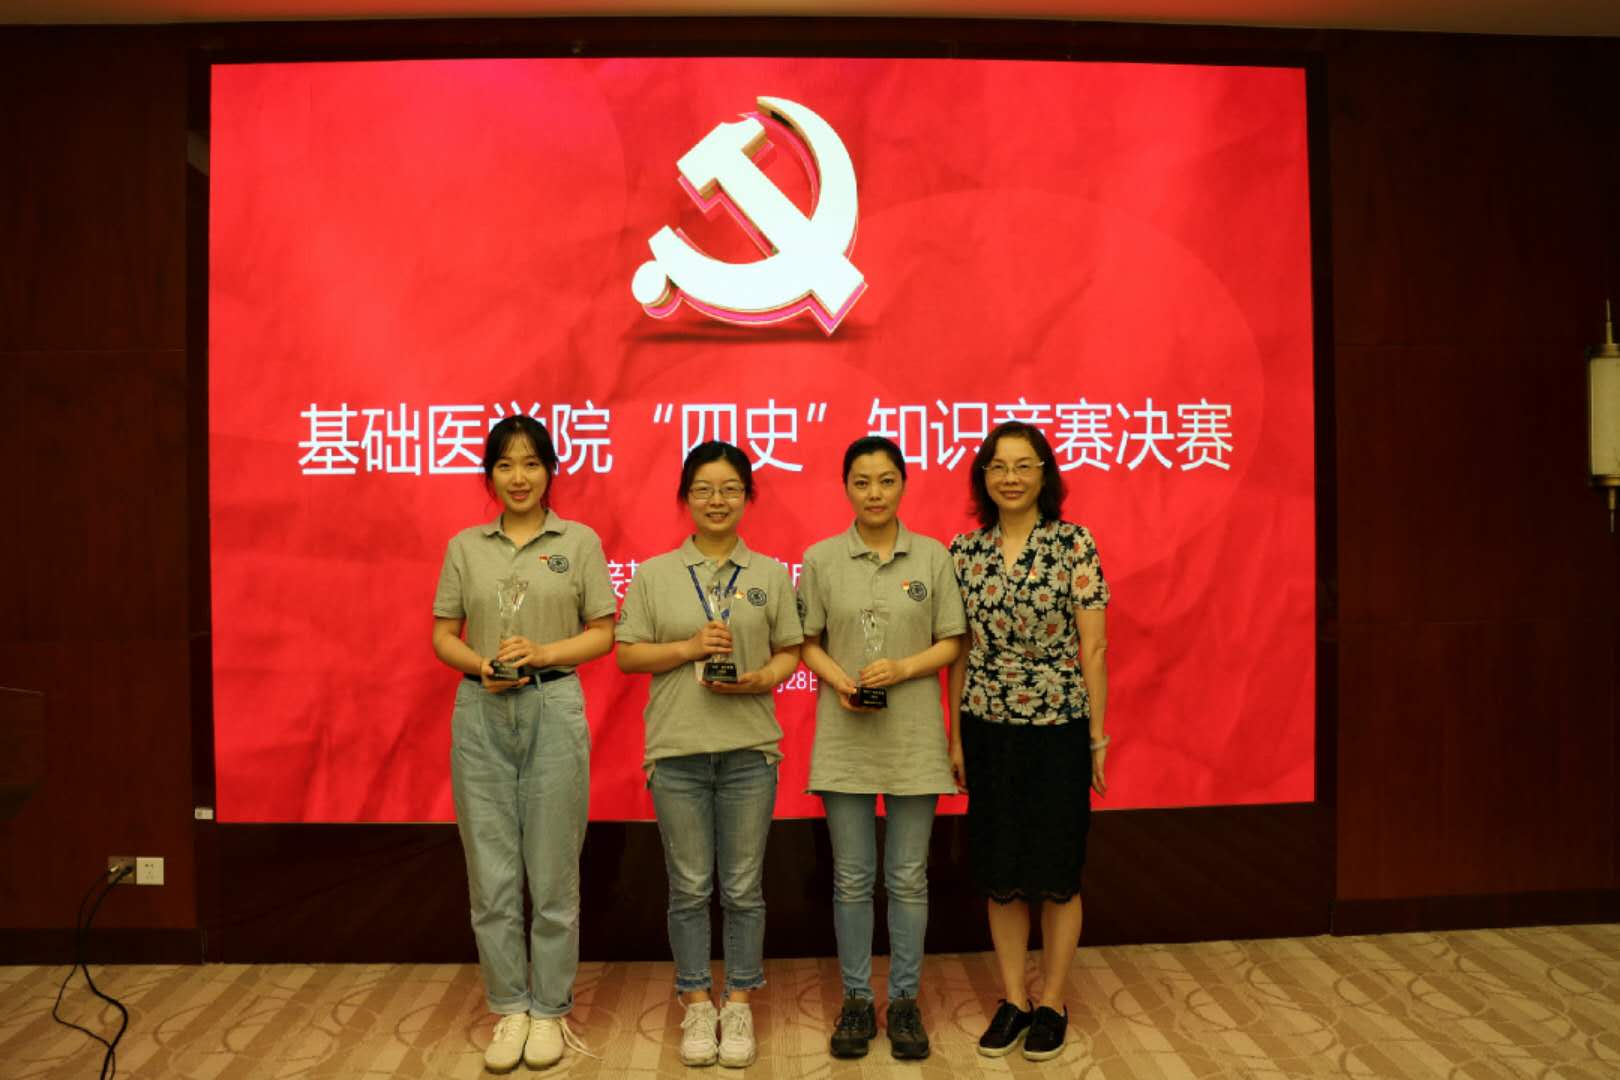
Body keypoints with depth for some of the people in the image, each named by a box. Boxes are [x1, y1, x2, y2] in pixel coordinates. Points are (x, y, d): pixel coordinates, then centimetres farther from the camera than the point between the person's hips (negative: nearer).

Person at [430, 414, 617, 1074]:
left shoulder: (580, 542, 3)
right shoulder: (465, 546, 9)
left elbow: (602, 633, 2)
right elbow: (443, 635, 8)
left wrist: (543, 652, -13)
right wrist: (482, 666, -11)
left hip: (553, 709, -2)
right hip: (481, 713, 2)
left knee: (553, 871, 4)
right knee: (491, 873, 6)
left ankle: (549, 1011, 20)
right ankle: (509, 1010, 22)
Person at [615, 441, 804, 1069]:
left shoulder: (771, 574, 5)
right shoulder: (654, 574, 4)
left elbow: (790, 653, 6)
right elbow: (627, 655, 2)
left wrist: (759, 679, -14)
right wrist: (689, 648, -13)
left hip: (750, 747, 0)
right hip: (676, 750, 0)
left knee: (743, 887, 8)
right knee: (689, 887, 8)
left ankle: (739, 1006, 22)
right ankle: (697, 1006, 23)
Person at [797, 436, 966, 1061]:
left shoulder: (933, 557, 1)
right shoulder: (821, 559, 2)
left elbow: (952, 642, 2)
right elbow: (808, 642, 4)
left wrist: (903, 668, -15)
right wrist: (838, 678, -14)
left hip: (913, 737, 0)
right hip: (845, 737, 0)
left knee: (908, 878, 8)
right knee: (851, 878, 8)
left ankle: (904, 1001, 23)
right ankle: (856, 1000, 23)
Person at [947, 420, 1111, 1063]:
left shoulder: (1074, 544, -6)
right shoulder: (965, 552, 3)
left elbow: (1092, 647, -6)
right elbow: (961, 652, 6)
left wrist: (1097, 735, -7)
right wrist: (956, 737, 6)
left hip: (1058, 727, -3)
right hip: (989, 728, 3)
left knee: (1056, 871, 7)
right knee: (999, 871, 10)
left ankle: (1051, 1004, 23)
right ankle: (1012, 1000, 25)